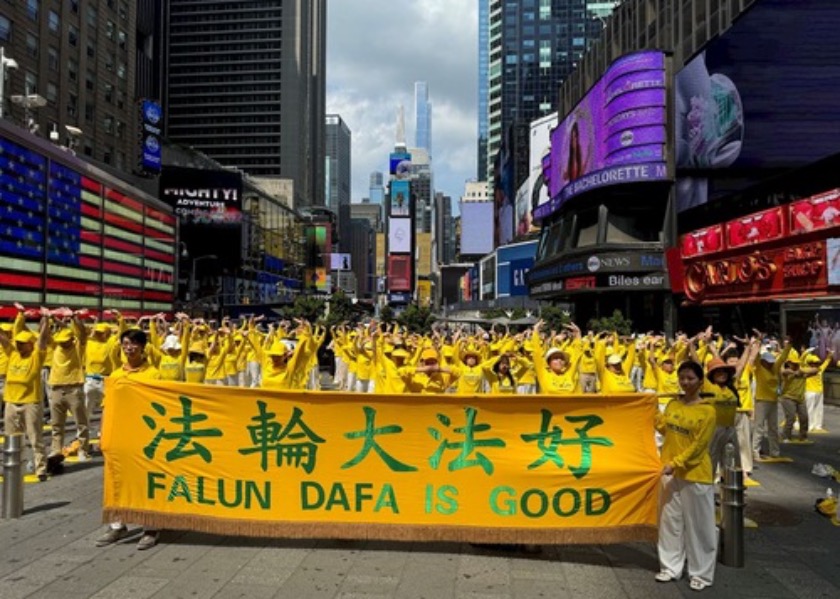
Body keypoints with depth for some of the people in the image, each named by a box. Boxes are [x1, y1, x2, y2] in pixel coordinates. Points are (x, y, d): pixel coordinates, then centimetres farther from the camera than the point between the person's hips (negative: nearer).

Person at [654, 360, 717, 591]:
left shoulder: (707, 411, -11)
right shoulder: (672, 404, 6)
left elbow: (698, 445, -15)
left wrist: (676, 463, -21)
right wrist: (655, 414, -5)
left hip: (695, 474, -5)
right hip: (671, 471, 5)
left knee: (698, 524, 5)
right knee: (670, 520, 12)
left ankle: (701, 573, 18)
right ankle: (671, 567, 24)